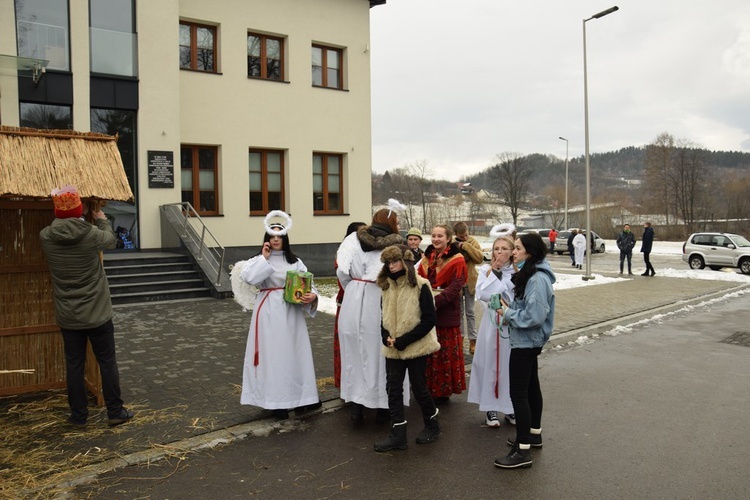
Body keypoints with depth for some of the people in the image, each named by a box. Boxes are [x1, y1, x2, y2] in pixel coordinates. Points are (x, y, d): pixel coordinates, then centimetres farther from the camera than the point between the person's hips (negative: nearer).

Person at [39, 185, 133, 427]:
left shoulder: (46, 236, -7)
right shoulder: (91, 234, -16)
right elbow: (111, 239, 6)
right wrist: (102, 219, 23)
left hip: (67, 317, 3)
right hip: (98, 314, -3)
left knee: (74, 365, 12)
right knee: (107, 362, 9)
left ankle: (79, 415, 21)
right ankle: (115, 412, 16)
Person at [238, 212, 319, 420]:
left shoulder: (295, 262, 9)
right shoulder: (259, 260, 4)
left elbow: (309, 285, 0)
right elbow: (248, 277, -17)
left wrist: (311, 296, -21)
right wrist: (265, 258, -11)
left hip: (291, 312, 2)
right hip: (269, 312, -2)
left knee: (293, 353, 7)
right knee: (272, 355, 0)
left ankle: (297, 396, 19)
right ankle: (276, 400, 8)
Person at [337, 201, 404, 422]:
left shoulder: (354, 239, 3)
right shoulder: (395, 245, -6)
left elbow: (342, 272, 0)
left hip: (353, 302, 3)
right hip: (379, 303, -3)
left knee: (354, 352, 14)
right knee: (378, 353, 9)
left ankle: (356, 404, 20)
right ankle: (382, 406, 20)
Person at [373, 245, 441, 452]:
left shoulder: (420, 286, -12)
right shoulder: (387, 286, 6)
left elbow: (429, 319, -14)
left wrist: (404, 340, -18)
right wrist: (386, 336, -7)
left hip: (416, 347, -5)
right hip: (392, 348, 5)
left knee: (418, 388, 7)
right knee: (393, 389, 5)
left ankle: (432, 425, 31)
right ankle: (398, 434, 14)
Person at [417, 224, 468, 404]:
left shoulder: (456, 260, -7)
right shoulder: (427, 258, 13)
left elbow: (455, 288, -16)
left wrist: (435, 301, -25)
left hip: (446, 313, -6)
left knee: (445, 353, 3)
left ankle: (443, 391, 16)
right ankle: (429, 388, 25)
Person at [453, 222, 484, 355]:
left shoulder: (473, 242, -3)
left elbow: (480, 258, -15)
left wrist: (466, 246, -21)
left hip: (470, 282, 1)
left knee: (470, 312, 7)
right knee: (459, 312, 11)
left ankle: (473, 340, 13)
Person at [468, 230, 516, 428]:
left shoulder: (518, 272, -1)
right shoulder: (486, 270, 3)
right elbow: (482, 294, -11)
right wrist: (494, 271, -10)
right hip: (491, 322, 1)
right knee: (490, 363, 5)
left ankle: (511, 407, 22)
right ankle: (491, 408, 17)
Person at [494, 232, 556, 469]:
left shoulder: (538, 279, -22)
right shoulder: (529, 274, 10)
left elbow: (534, 316, -27)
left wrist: (508, 313, -16)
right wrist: (509, 307, 1)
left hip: (526, 342, -11)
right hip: (528, 341, 11)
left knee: (518, 394, -7)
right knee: (531, 388, 21)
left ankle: (522, 451, 0)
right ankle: (534, 434, 37)